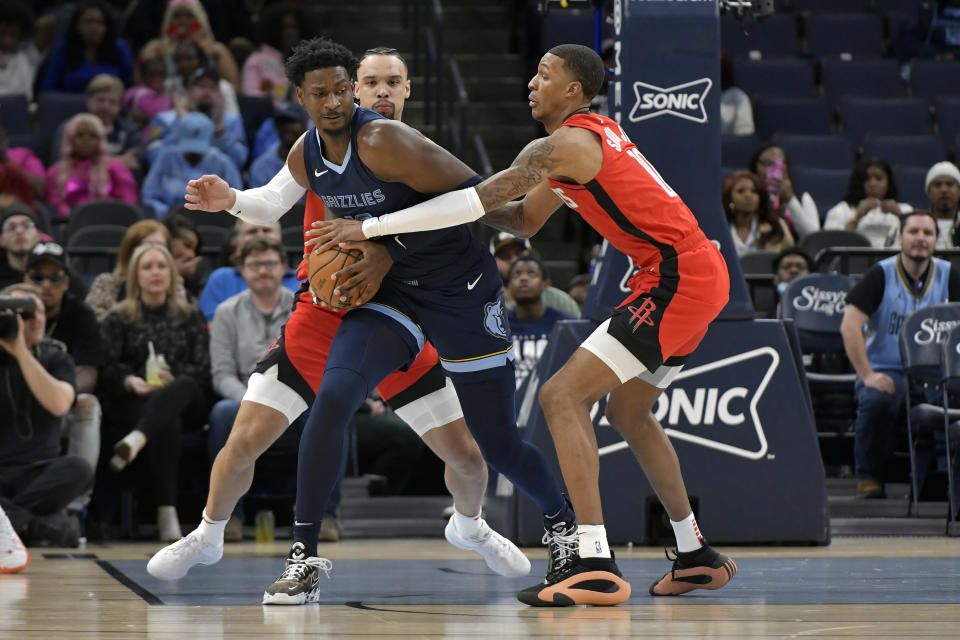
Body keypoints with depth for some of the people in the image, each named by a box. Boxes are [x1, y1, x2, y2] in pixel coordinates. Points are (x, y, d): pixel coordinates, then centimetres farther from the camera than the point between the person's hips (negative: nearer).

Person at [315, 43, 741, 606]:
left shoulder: (563, 145, -12)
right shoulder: (594, 135, 19)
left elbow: (479, 200, -18)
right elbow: (526, 220, 25)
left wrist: (370, 228, -15)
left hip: (678, 278, -10)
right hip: (699, 271, 10)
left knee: (563, 396, -13)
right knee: (629, 411, 24)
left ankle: (595, 564, -20)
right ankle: (697, 557, 30)